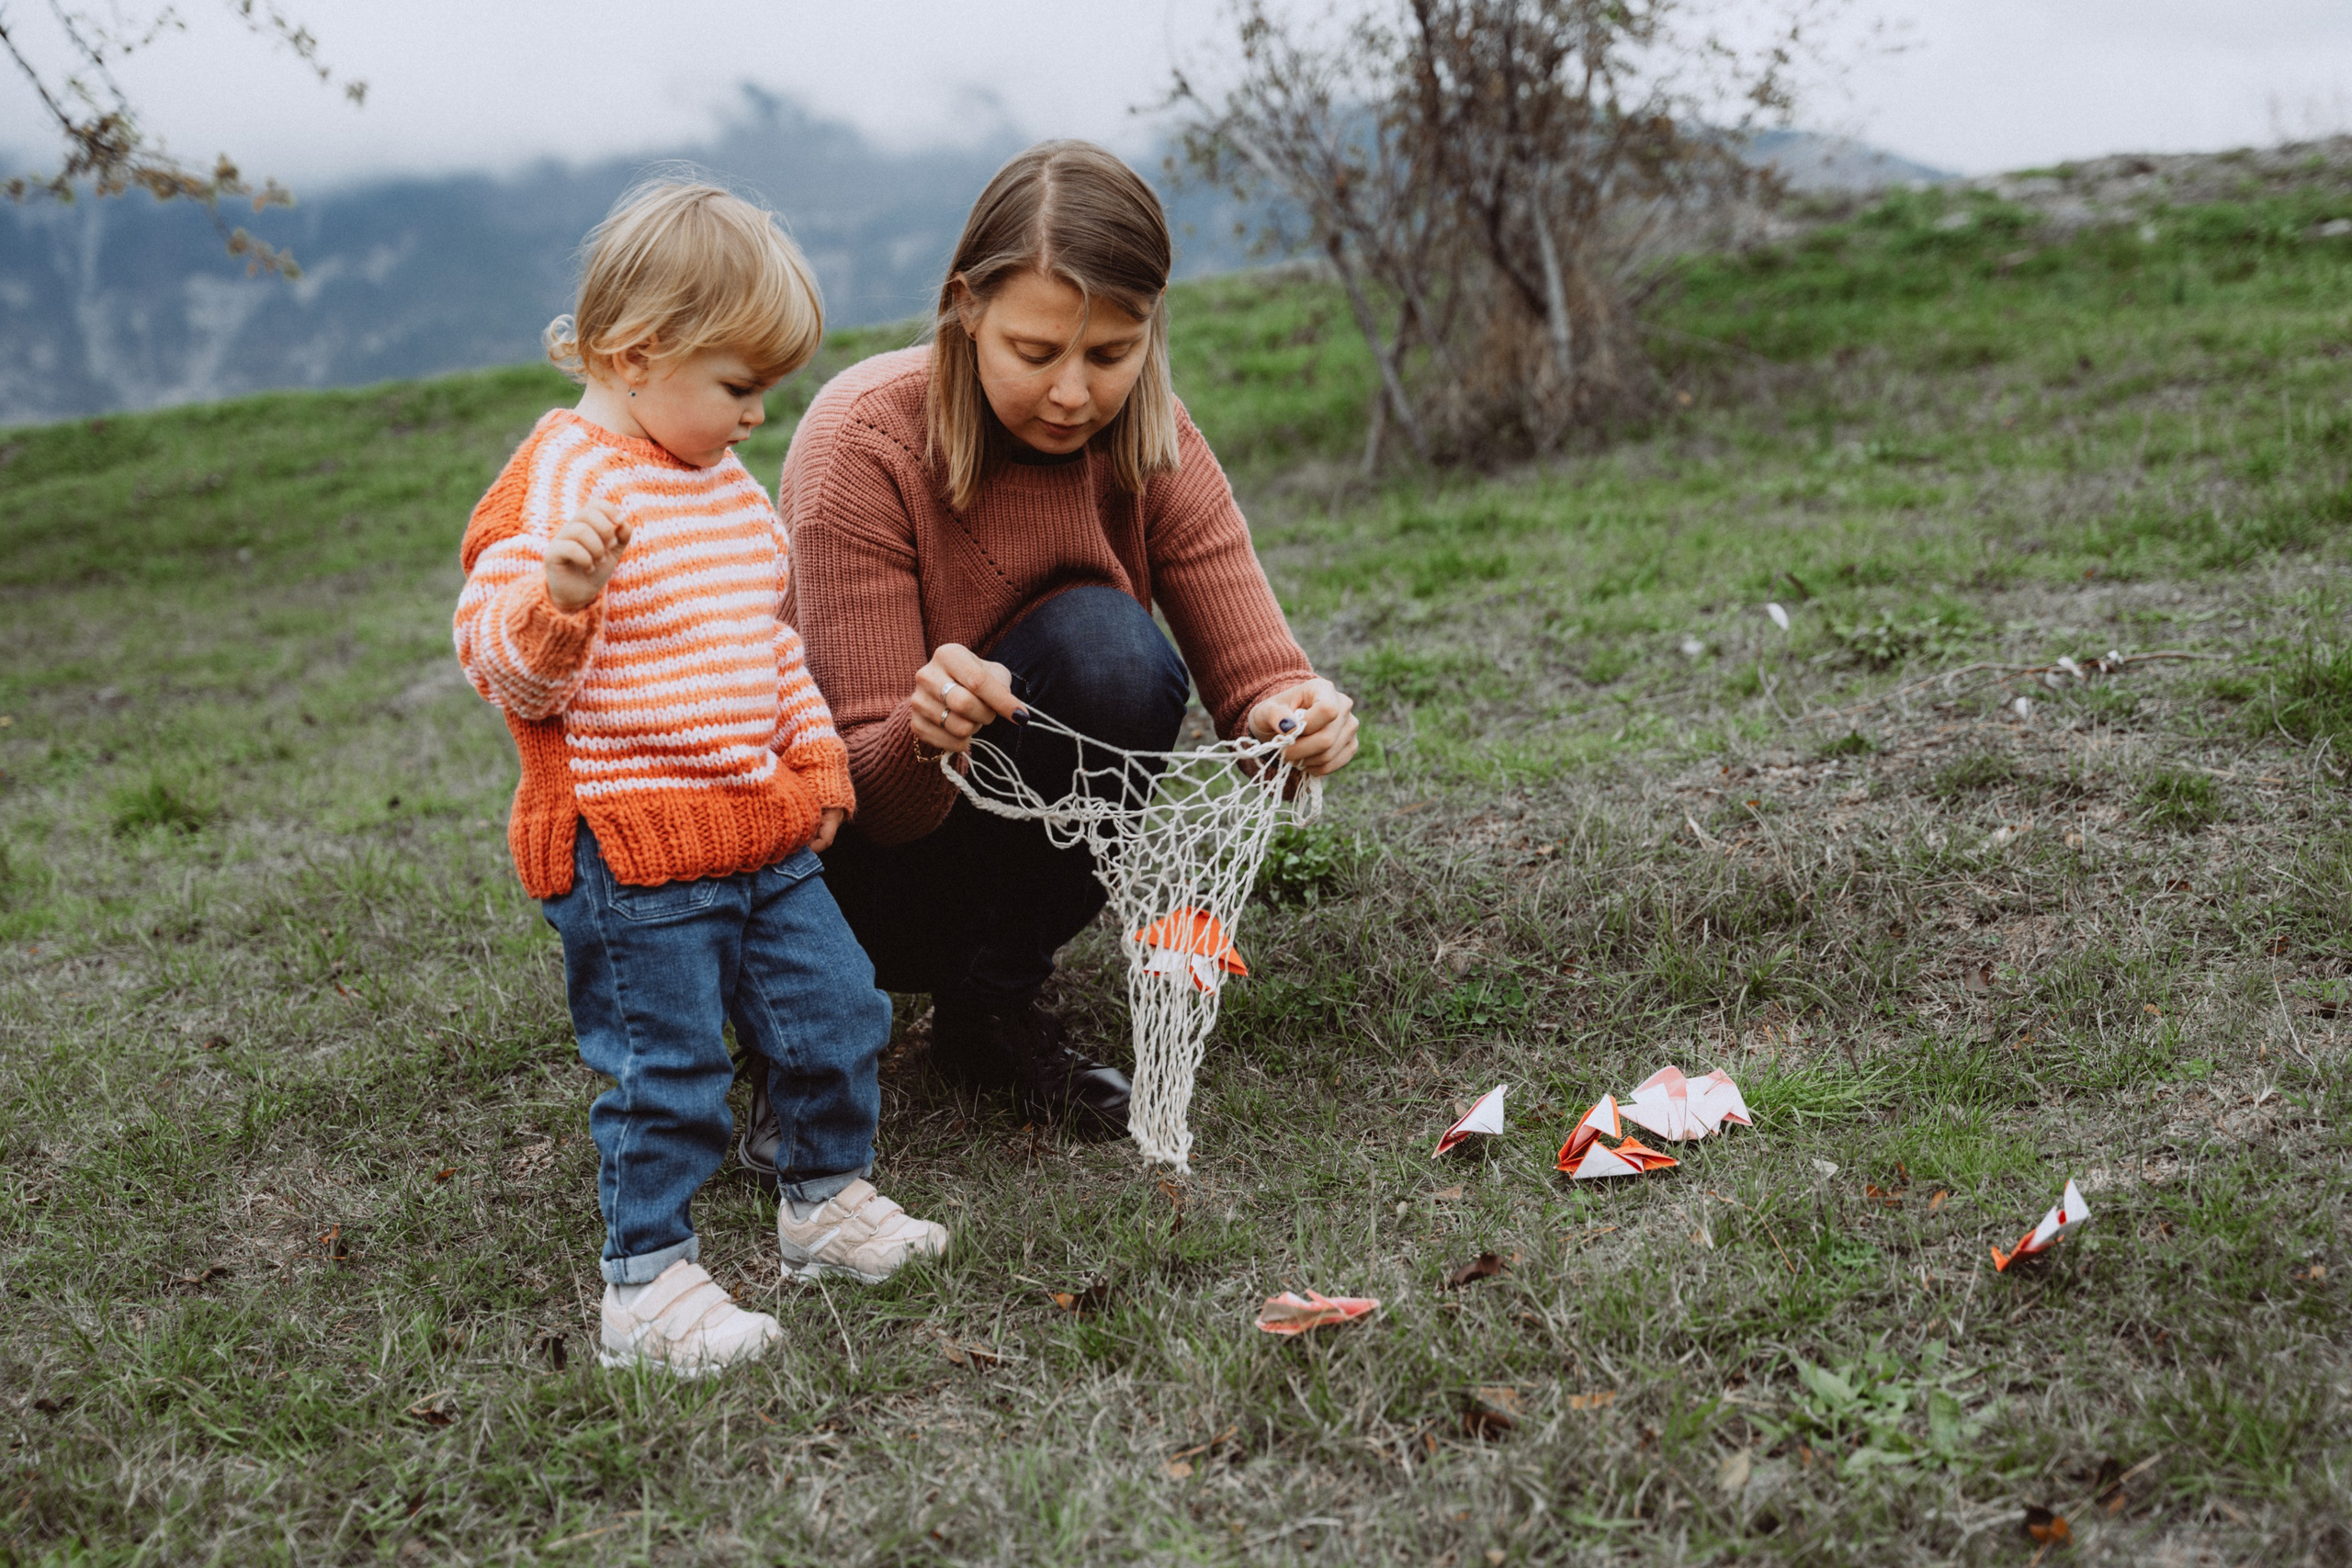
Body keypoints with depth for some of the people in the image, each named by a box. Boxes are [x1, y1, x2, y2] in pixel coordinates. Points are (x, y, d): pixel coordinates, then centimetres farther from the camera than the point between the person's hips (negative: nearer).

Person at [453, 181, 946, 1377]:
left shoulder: (726, 485, 14)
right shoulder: (559, 484, -15)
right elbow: (501, 663, -21)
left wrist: (815, 755, 23)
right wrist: (560, 597, -39)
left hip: (760, 832, 8)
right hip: (628, 851, -8)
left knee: (835, 1011, 15)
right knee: (665, 1072, -2)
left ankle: (828, 1199, 35)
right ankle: (647, 1282, 13)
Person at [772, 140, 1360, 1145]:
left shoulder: (1150, 440, -12)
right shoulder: (864, 441, -24)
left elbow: (1252, 673, -18)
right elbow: (873, 798, -27)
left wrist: (1295, 720, -41)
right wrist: (921, 736, -50)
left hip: (1010, 836, 3)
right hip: (858, 848, -2)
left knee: (1107, 650, -27)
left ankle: (994, 1006, -8)